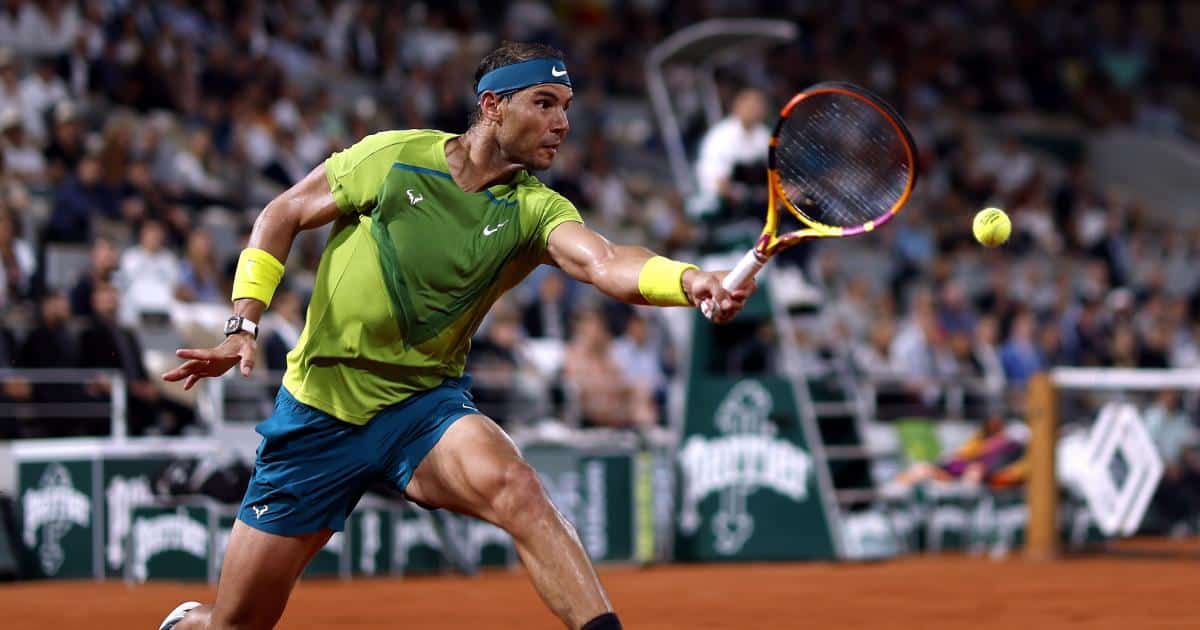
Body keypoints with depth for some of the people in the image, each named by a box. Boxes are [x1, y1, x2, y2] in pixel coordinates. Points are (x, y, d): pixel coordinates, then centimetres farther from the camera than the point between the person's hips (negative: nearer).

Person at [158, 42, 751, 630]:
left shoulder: (535, 209, -10)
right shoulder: (391, 157, -10)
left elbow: (607, 263, -30)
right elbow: (281, 215, 3)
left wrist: (689, 280, -51)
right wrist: (243, 324, -7)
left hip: (426, 405, 0)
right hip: (319, 407, 0)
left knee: (515, 488, -34)